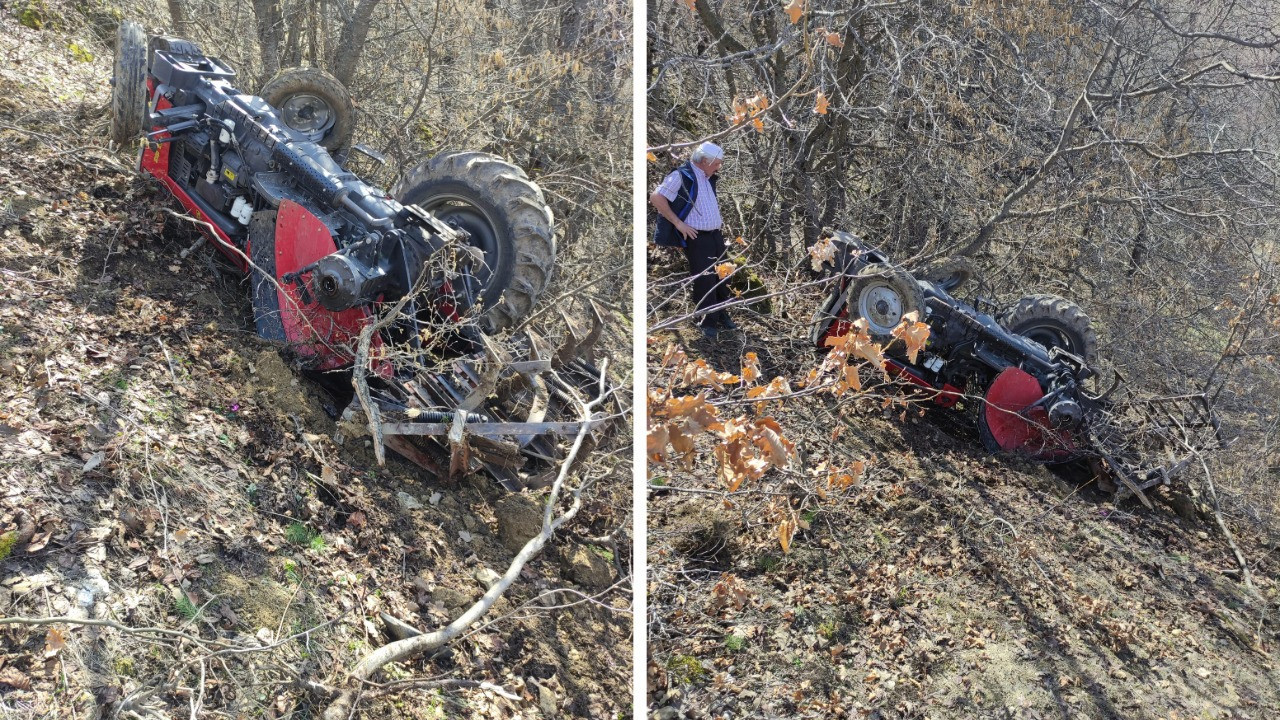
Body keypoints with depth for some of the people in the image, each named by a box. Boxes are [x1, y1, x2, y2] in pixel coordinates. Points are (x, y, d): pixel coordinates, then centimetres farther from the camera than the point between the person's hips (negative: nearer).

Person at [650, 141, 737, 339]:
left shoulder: (709, 179, 15)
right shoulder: (681, 176, -11)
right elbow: (656, 198, -19)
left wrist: (719, 222, 16)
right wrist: (679, 224, -18)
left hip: (716, 235, 8)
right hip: (697, 238, -8)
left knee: (721, 278, 11)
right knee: (704, 281, -5)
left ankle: (722, 317, 23)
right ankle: (707, 323, 5)